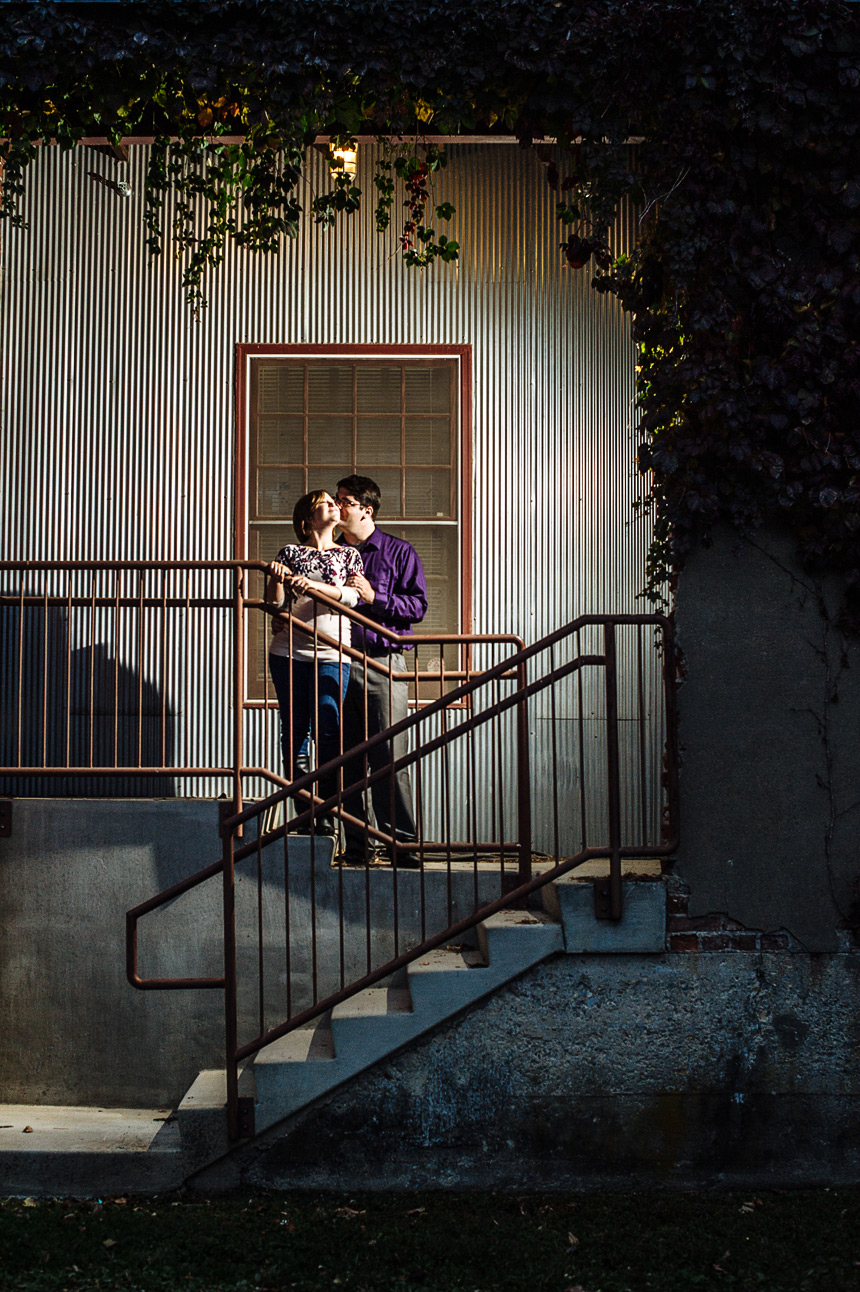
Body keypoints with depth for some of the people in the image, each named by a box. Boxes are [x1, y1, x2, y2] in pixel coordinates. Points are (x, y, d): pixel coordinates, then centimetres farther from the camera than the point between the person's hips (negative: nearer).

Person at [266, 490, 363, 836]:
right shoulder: (290, 552, 13)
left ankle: (328, 814, -8)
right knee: (294, 730, 0)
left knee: (326, 731, -10)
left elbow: (353, 596, -2)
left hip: (332, 654, -1)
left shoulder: (349, 555, 15)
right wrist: (277, 579, -11)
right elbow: (274, 602, 8)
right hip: (289, 650, 1)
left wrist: (314, 585, -16)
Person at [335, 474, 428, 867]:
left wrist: (374, 597, -9)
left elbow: (417, 606, 1)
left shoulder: (399, 552, 9)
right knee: (346, 760, 2)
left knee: (389, 758, -8)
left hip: (383, 664, -3)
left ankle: (404, 845, -3)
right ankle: (356, 846, 7)